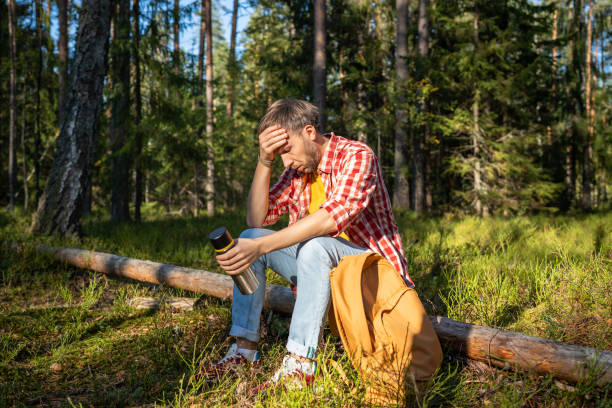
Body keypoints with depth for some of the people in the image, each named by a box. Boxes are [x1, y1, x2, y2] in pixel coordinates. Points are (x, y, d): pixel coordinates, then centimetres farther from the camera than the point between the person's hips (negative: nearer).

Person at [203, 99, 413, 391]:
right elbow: (256, 220, -1)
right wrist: (264, 162, -13)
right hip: (323, 267, 7)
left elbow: (333, 216, -33)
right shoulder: (297, 169, 6)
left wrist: (260, 247, -40)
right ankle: (244, 348, -13)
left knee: (314, 245, -36)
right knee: (249, 238, -7)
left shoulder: (357, 156, -16)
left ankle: (299, 366, -36)